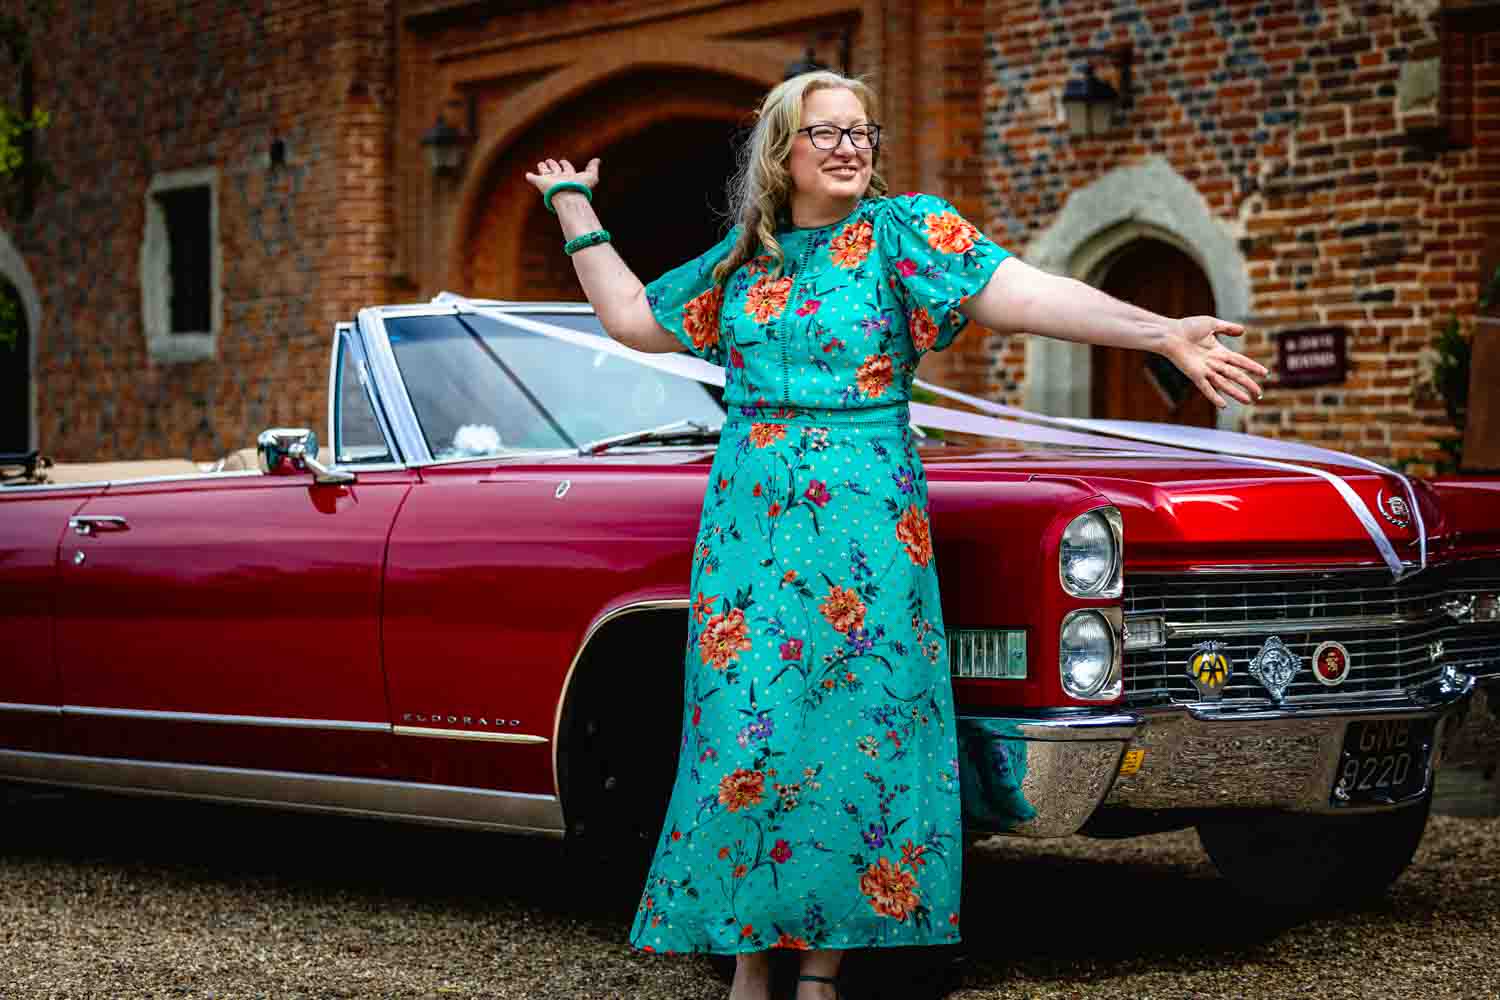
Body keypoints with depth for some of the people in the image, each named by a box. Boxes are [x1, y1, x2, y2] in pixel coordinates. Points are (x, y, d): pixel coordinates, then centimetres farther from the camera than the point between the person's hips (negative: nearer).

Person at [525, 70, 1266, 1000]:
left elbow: (1016, 290, -14)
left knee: (853, 739, -1)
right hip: (746, 526, 3)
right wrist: (574, 208, 27)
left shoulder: (903, 229, -1)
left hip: (865, 528, -3)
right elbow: (632, 317, 24)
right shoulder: (741, 259, 12)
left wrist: (1162, 333, -26)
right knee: (743, 739, 1)